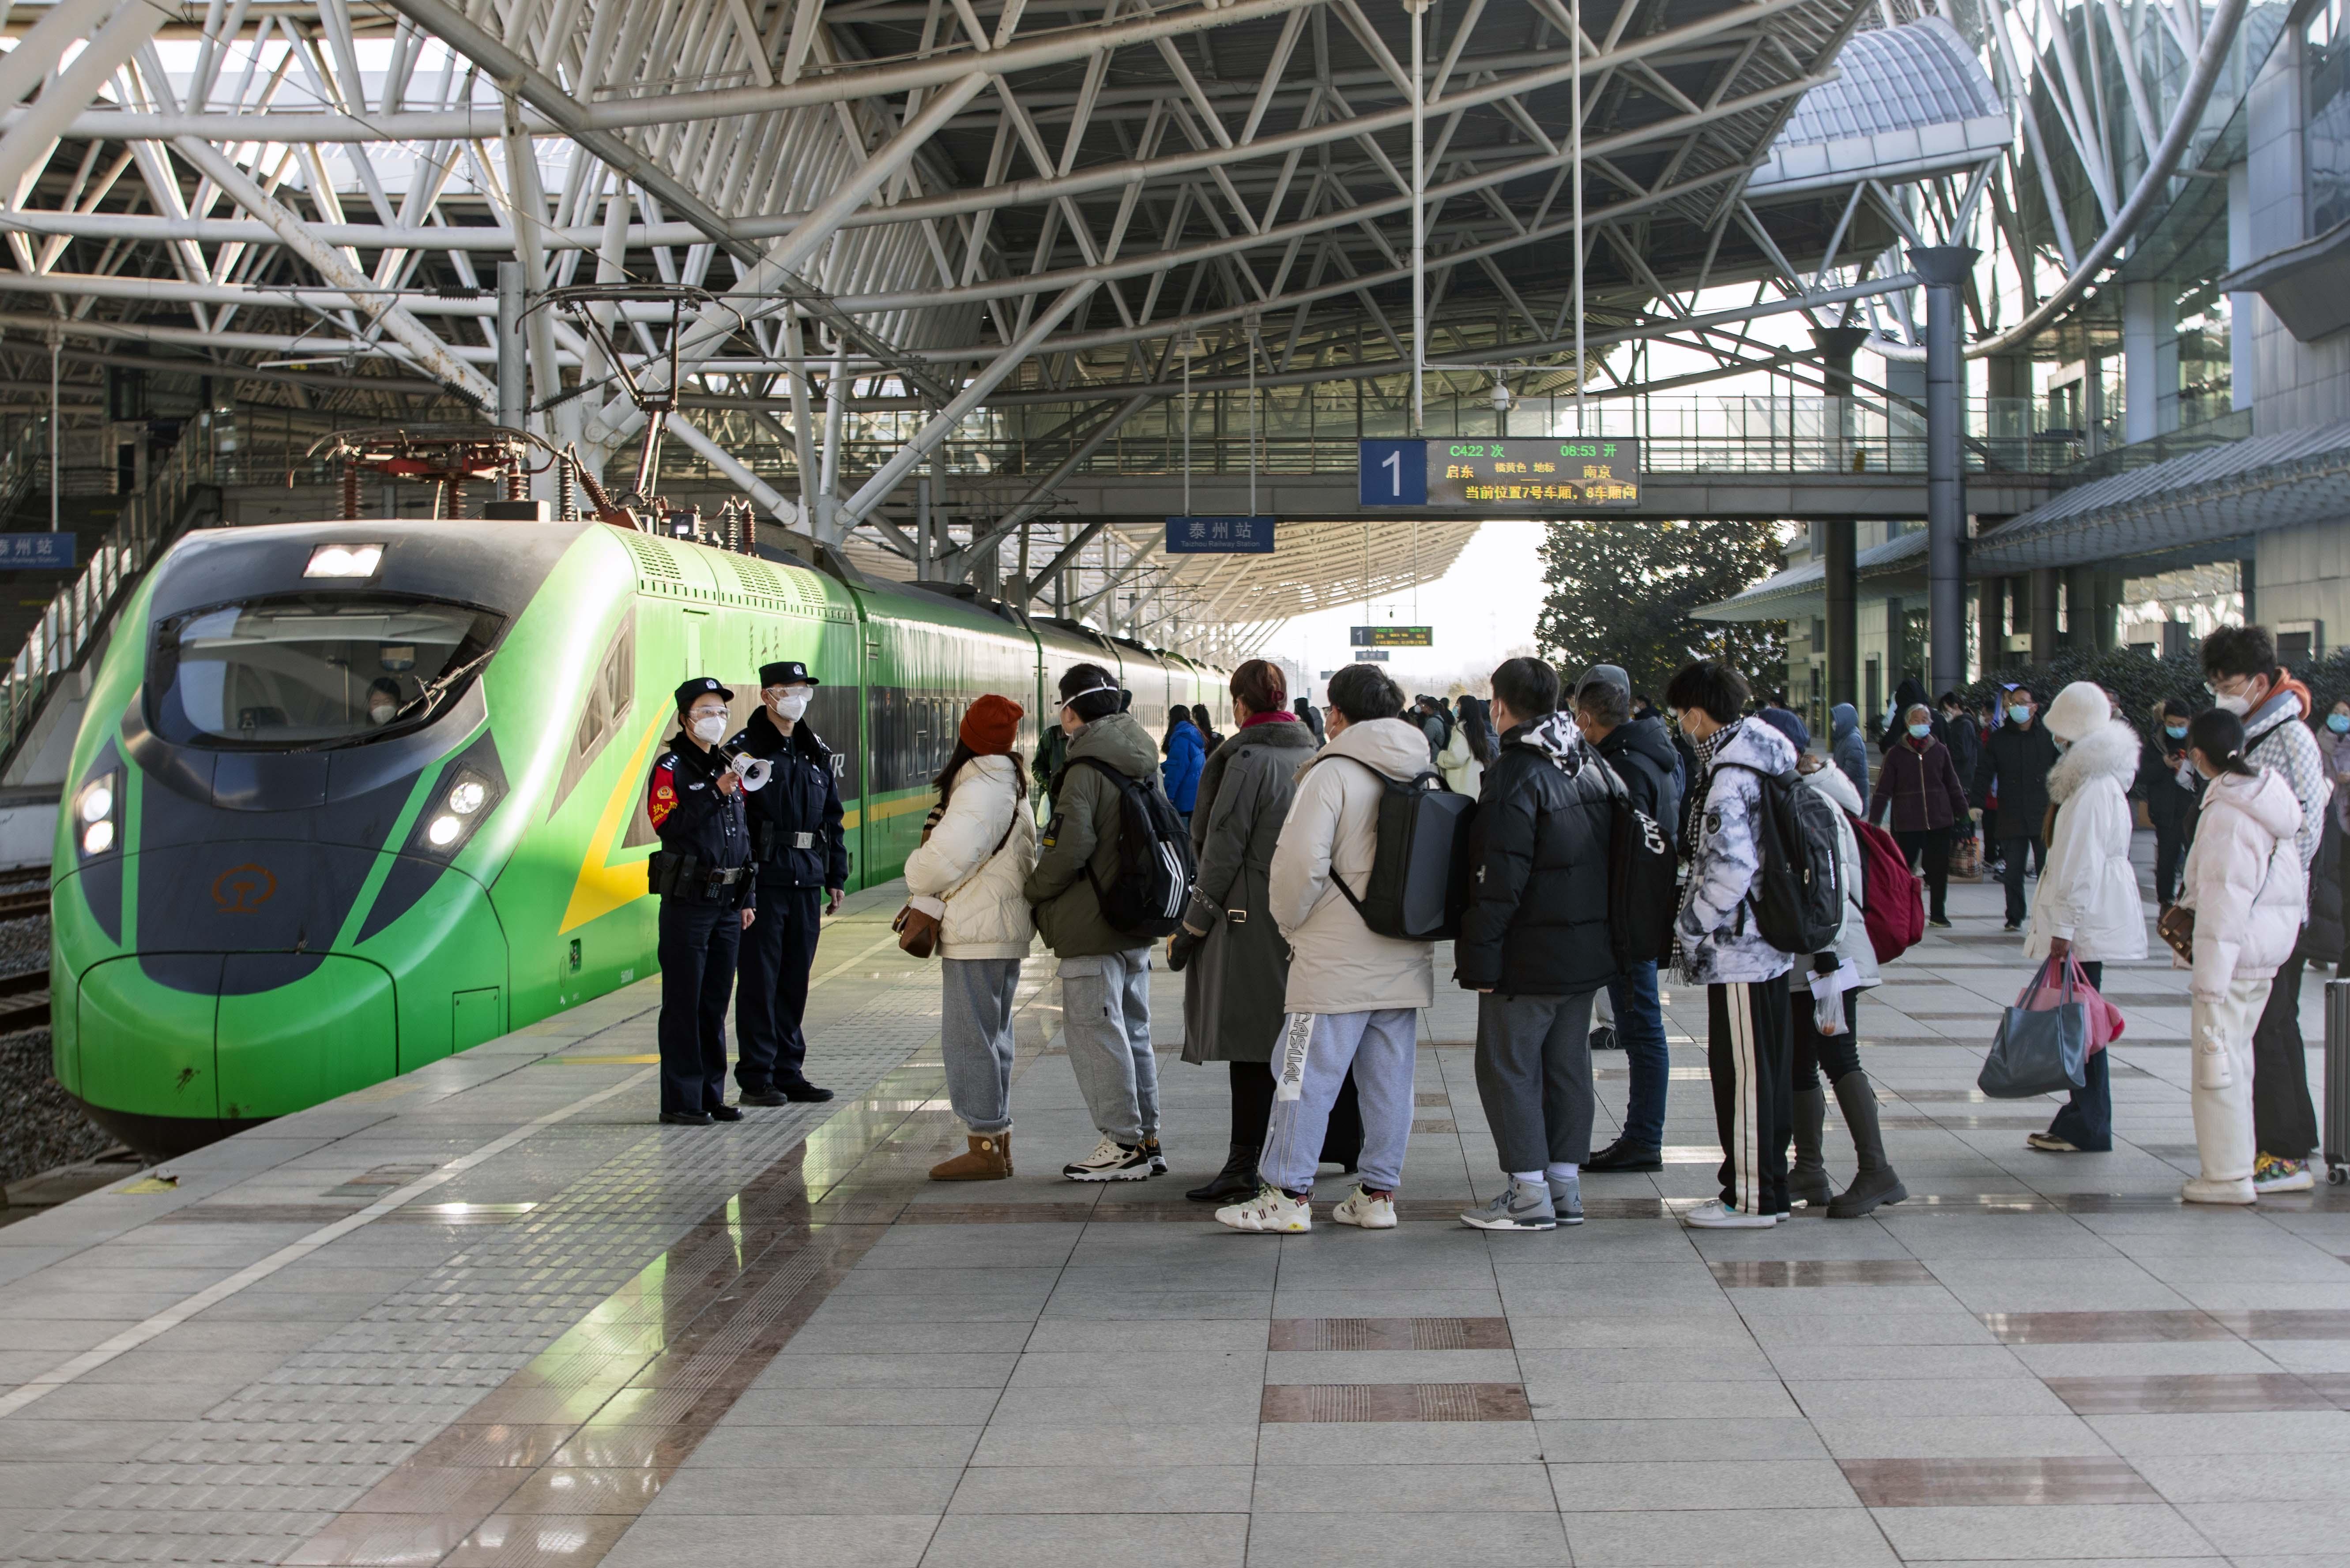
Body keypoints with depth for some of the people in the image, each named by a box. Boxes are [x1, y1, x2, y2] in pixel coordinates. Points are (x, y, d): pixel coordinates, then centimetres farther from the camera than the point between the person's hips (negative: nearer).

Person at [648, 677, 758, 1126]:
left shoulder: (729, 769, 17)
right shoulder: (671, 767, -4)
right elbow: (667, 824, -18)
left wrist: (748, 898, 15)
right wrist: (716, 794, -21)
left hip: (728, 903, 6)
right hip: (687, 901, -6)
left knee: (716, 1003, 10)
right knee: (684, 1004, -4)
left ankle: (712, 1095, 16)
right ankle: (681, 1101, -2)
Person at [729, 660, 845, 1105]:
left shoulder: (817, 754, 15)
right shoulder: (745, 749, -5)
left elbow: (832, 817, 19)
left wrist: (836, 877, 14)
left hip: (807, 882, 6)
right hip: (764, 880, -6)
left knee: (796, 980, 10)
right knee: (760, 980, -2)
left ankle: (789, 1072, 18)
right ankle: (756, 1079, 4)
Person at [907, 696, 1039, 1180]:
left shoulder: (982, 790, -17)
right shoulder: (1011, 786, 15)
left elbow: (946, 857, -24)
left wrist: (918, 881, 0)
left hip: (976, 934, -10)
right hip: (1003, 927, 10)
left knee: (969, 1039, -5)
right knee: (991, 1037, 15)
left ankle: (985, 1148, -3)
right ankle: (997, 1143, 20)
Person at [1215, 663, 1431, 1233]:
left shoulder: (1333, 773, -12)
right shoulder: (1422, 776, 8)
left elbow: (1302, 861, -18)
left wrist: (1290, 921, -2)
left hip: (1336, 959, -7)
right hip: (1406, 957, 7)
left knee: (1306, 1075, 0)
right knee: (1390, 1079, 10)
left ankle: (1289, 1196, 2)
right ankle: (1378, 1193, 15)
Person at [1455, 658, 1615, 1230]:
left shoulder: (1515, 776, -16)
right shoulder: (1592, 766, 10)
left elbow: (1499, 880, -20)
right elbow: (1609, 855, 15)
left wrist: (1479, 960, -15)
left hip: (1529, 957, -8)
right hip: (1589, 949, 8)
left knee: (1508, 1066, 0)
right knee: (1567, 1066, 13)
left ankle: (1529, 1193, -1)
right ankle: (1565, 1186, 18)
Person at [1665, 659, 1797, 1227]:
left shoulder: (1728, 777, -19)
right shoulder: (1759, 758, 12)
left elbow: (1730, 867, -25)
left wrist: (1691, 926, -13)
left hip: (1738, 948, -10)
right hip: (1767, 945, 10)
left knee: (1743, 1072, -3)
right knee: (1767, 1069, 15)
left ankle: (1752, 1197, 3)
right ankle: (1765, 1185, 23)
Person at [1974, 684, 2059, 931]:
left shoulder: (2049, 736, 3)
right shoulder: (1998, 739, 7)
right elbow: (1984, 773, 9)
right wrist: (1977, 803, -2)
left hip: (2044, 817, -2)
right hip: (2011, 818, 2)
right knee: (2012, 872, 5)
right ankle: (2015, 917, 15)